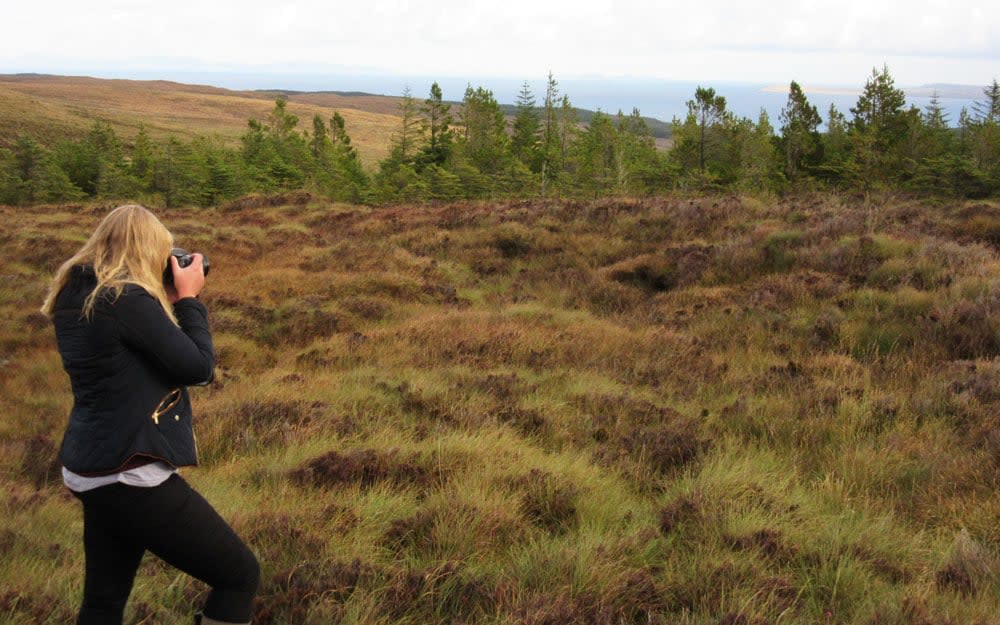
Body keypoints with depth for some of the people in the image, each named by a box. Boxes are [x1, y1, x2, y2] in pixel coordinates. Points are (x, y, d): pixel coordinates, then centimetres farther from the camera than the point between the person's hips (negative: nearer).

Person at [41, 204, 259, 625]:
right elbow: (198, 367, -13)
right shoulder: (128, 299, -20)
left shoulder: (74, 295, 6)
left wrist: (168, 302, 10)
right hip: (132, 477, -10)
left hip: (91, 471, 10)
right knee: (240, 575, 2)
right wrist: (188, 299, -2)